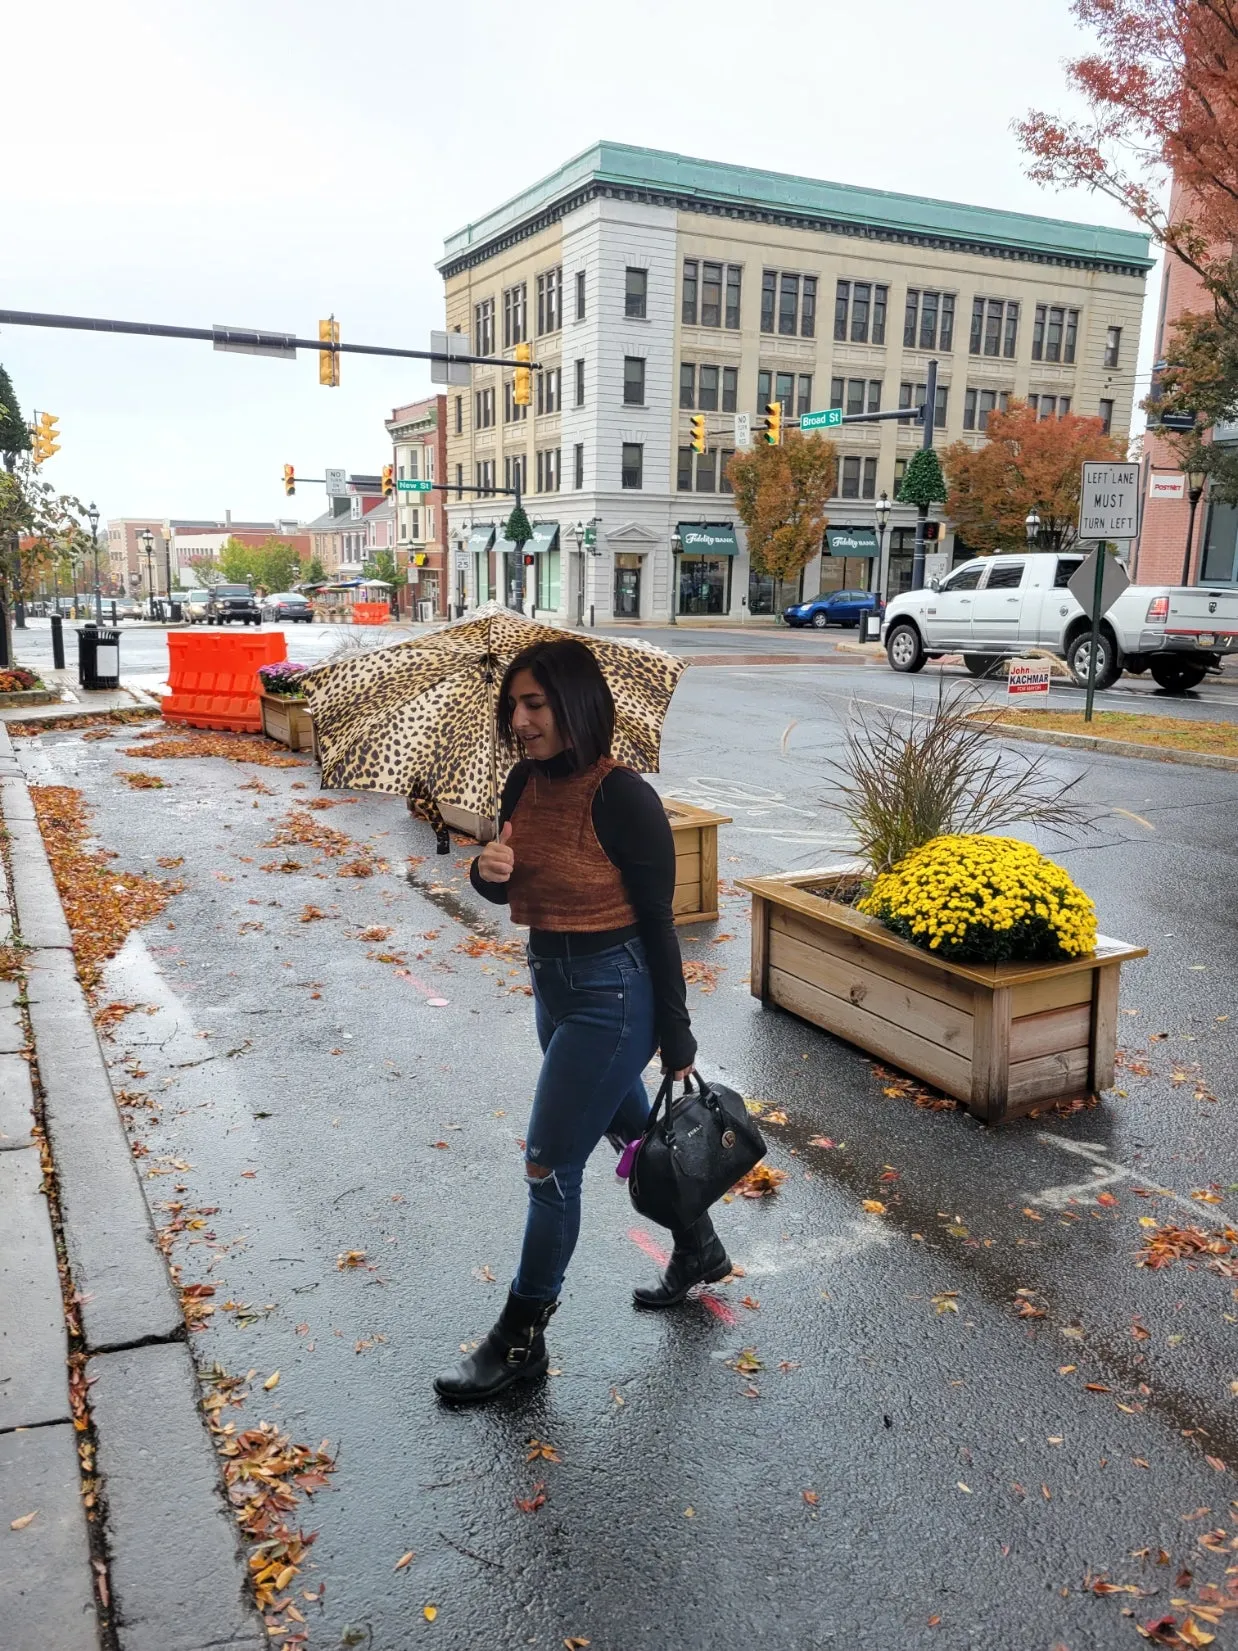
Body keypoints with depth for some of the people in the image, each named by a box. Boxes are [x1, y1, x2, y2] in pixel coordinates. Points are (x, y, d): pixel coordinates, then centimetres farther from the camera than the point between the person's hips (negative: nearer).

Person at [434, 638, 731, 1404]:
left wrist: (675, 1039, -10)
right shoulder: (526, 782, -1)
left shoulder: (623, 798, -22)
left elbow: (657, 921, -16)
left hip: (613, 994, -8)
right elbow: (502, 888, 8)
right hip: (552, 980, 8)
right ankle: (700, 1247, 48)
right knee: (631, 1128, 24)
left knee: (551, 1164, 1)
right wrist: (490, 869, -17)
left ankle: (521, 1339, 20)